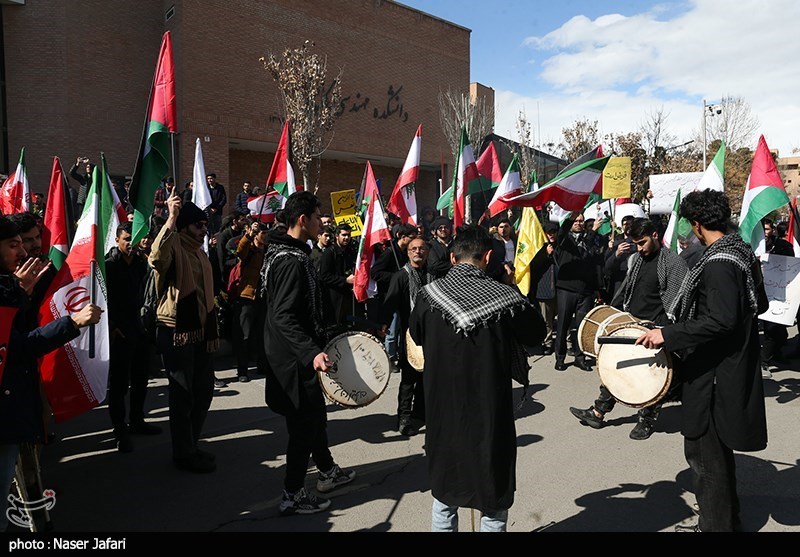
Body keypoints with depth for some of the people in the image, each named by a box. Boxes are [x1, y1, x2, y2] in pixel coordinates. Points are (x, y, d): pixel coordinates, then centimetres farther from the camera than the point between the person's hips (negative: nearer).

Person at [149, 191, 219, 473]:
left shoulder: (199, 252, 15)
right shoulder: (173, 248, -11)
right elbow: (157, 258, -38)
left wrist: (212, 332, 16)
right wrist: (171, 218, -39)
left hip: (201, 331, 9)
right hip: (177, 333, -9)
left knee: (203, 390, 17)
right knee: (183, 394, 2)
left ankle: (192, 445, 33)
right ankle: (183, 453, 17)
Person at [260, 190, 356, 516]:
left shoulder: (286, 253, 9)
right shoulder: (292, 261, -24)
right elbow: (283, 316, -30)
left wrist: (316, 345, 27)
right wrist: (312, 353, -38)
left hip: (296, 354, 11)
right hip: (296, 358, -11)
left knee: (315, 413, 22)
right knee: (304, 422, 1)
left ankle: (328, 472, 40)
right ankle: (292, 496, 14)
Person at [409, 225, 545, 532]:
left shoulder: (428, 295, -8)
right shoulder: (507, 297, -15)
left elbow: (416, 336, 10)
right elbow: (537, 334, 3)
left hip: (442, 414, 2)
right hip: (490, 414, -2)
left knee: (444, 494, 21)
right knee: (494, 498, 17)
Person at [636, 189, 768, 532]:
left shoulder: (718, 263, -22)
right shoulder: (743, 252, 7)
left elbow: (720, 321, -30)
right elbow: (759, 304, 16)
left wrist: (668, 335, -28)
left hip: (714, 374, -10)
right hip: (735, 367, 10)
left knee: (704, 452, 3)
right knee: (718, 450, 22)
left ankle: (716, 525, 17)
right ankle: (727, 518, 37)